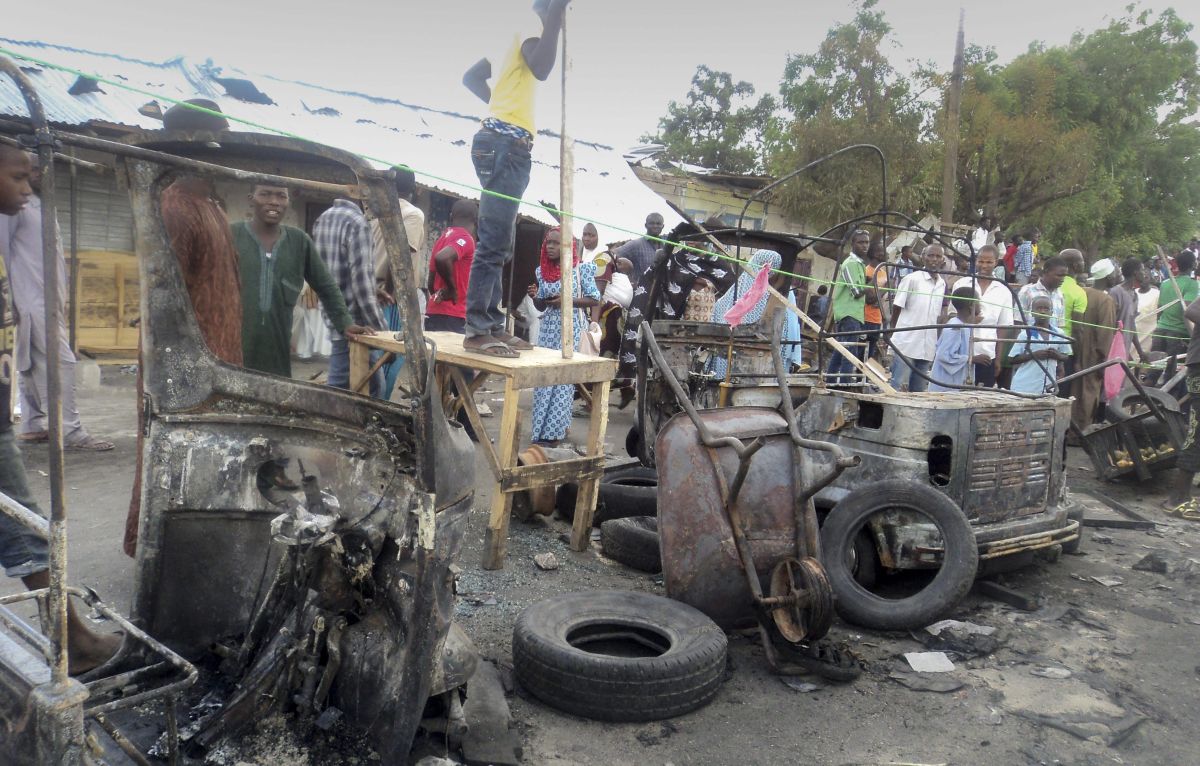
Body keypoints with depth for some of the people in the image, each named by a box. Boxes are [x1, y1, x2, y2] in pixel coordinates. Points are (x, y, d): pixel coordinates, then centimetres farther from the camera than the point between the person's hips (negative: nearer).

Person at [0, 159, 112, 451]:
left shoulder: (46, 209, 20)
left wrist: (63, 297, 16)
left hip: (51, 300, 8)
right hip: (33, 300, -8)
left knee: (35, 365, 11)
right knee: (62, 361, -14)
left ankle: (32, 427, 17)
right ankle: (71, 431, -13)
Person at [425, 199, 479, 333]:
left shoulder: (443, 238, 18)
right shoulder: (465, 238, -8)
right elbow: (442, 259, -28)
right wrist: (453, 289, -15)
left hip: (433, 313, 9)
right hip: (451, 316, -9)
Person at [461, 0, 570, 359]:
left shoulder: (514, 33, 23)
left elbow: (471, 78, 31)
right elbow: (541, 68, -24)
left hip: (503, 143, 10)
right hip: (507, 143, -10)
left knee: (499, 244, 9)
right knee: (493, 242, -13)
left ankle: (492, 326, 12)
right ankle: (477, 331, -13)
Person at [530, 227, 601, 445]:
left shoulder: (581, 269, -6)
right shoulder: (542, 271, 9)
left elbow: (594, 299, -6)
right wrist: (536, 296, -5)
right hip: (548, 327, 5)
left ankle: (552, 431, 1)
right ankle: (542, 427, 12)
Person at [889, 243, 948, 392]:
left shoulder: (942, 284, 11)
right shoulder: (912, 279, -5)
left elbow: (938, 315, 18)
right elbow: (896, 308, -2)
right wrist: (896, 334, -1)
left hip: (927, 348, 6)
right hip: (905, 345, -5)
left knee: (918, 391, 8)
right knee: (898, 389, -6)